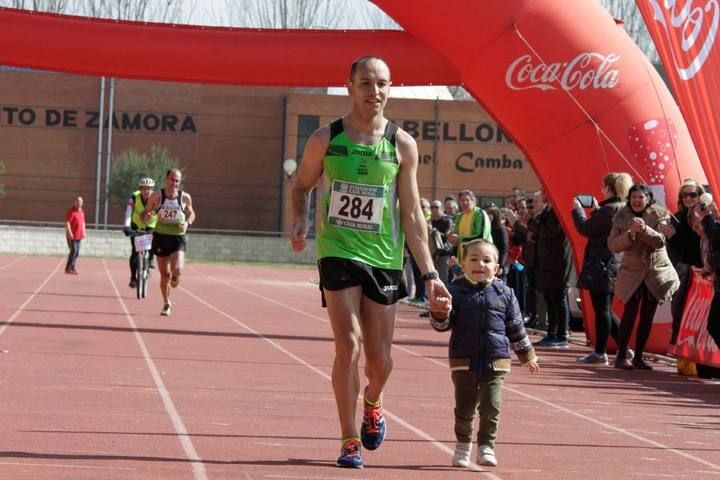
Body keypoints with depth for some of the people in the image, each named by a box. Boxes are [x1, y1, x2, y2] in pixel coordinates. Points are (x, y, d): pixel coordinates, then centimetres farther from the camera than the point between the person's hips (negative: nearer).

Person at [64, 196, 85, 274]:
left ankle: (72, 267, 15)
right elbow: (67, 222, -16)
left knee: (77, 252, 8)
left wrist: (83, 232, 17)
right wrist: (69, 233, -23)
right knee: (74, 250, -13)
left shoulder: (82, 211, 15)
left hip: (79, 236, 8)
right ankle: (68, 268, -9)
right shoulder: (71, 211, -10)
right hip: (72, 236, -8)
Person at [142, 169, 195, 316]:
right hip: (160, 237, 0)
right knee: (164, 274, 3)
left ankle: (175, 277, 20)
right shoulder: (157, 196, -5)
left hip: (178, 238, 0)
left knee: (177, 270, -19)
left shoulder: (185, 197, -3)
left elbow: (191, 213, 14)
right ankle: (166, 303, 24)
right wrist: (146, 216, -21)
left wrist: (187, 222, -7)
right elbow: (145, 213, 4)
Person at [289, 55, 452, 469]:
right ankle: (350, 442, -4)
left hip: (384, 259, 2)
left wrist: (429, 273, -3)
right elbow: (301, 186, 14)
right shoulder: (326, 139, -2)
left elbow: (411, 214, 2)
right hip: (338, 252, -1)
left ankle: (372, 403, 42)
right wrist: (300, 221, -7)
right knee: (349, 344, -16)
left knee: (381, 361, 6)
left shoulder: (402, 145, -1)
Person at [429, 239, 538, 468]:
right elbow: (441, 324, -2)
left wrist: (527, 356, 18)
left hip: (496, 362, 0)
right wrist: (439, 313, -25)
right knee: (464, 408, 7)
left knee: (491, 408, -6)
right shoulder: (456, 291, 0)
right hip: (464, 361, 0)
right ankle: (463, 446, 25)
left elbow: (516, 328, 13)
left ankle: (486, 447, 6)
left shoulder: (504, 294, 4)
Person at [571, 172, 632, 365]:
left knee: (601, 309, -3)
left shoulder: (609, 209, -18)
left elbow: (585, 229, -15)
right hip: (615, 264, 9)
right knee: (606, 310, 16)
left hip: (602, 265, -9)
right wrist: (596, 210, 22)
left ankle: (600, 352, 3)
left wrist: (577, 209, -1)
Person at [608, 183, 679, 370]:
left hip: (657, 272, 1)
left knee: (647, 316, 5)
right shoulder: (622, 217, -2)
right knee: (630, 313, -12)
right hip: (632, 271, -1)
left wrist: (644, 230, -31)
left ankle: (638, 357, 12)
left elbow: (660, 241, -15)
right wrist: (630, 234, -23)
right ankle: (621, 356, -7)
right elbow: (613, 245, -8)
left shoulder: (659, 215, -4)